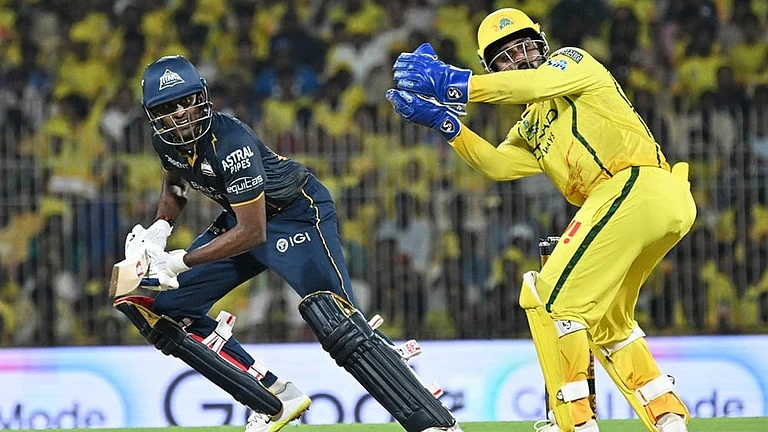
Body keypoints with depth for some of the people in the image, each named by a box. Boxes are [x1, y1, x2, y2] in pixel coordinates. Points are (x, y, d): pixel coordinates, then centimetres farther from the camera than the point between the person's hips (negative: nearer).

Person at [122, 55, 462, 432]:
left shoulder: (230, 142, -31)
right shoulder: (166, 140, -8)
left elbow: (252, 233, -31)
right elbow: (174, 187, 16)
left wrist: (178, 262, -32)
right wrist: (157, 232, -3)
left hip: (297, 214, -9)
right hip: (240, 219, 9)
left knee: (336, 323, -27)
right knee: (157, 304, 0)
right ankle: (275, 401, 3)